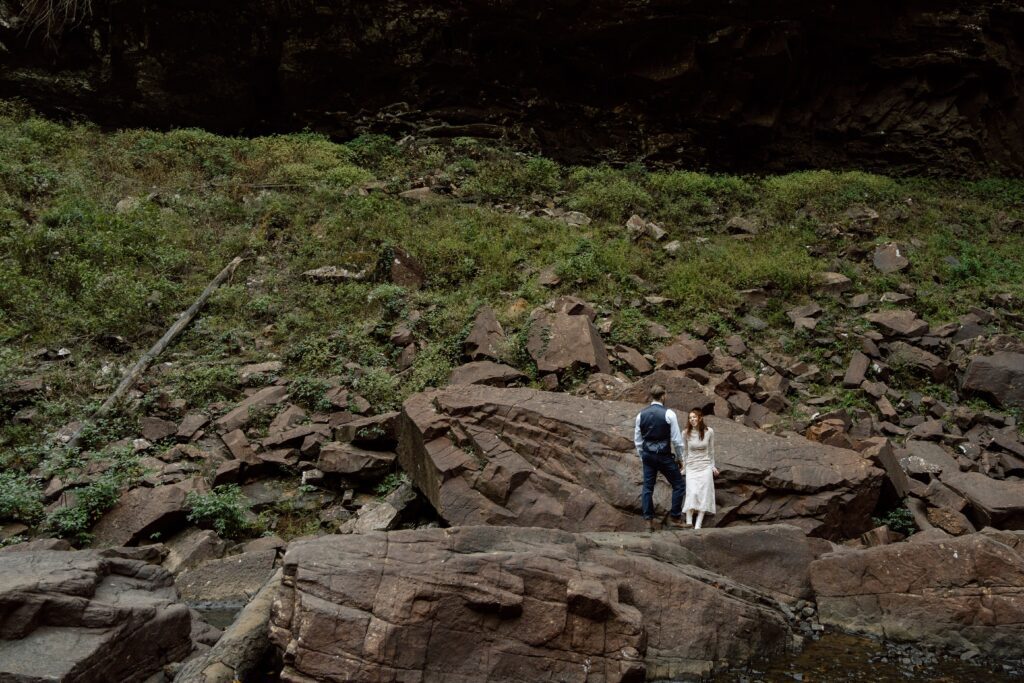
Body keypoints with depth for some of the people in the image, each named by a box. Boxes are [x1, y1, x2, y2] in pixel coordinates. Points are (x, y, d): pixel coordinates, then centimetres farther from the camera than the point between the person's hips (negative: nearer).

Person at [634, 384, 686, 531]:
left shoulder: (641, 414, 2)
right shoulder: (669, 414, -11)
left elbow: (637, 440, 8)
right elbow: (677, 439, -8)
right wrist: (679, 457, 4)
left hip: (648, 456, 5)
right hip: (664, 456, -4)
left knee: (647, 487, 10)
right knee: (679, 485, 10)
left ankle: (649, 520, 9)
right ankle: (675, 517, 10)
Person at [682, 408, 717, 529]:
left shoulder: (709, 432, -6)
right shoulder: (686, 433, -7)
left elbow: (711, 450, 6)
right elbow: (684, 452, 4)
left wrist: (713, 466, 10)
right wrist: (683, 467, 6)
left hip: (705, 467, 1)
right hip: (691, 467, -1)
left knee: (704, 495, -4)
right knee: (692, 493, -16)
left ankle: (698, 525, -4)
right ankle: (689, 522, -11)